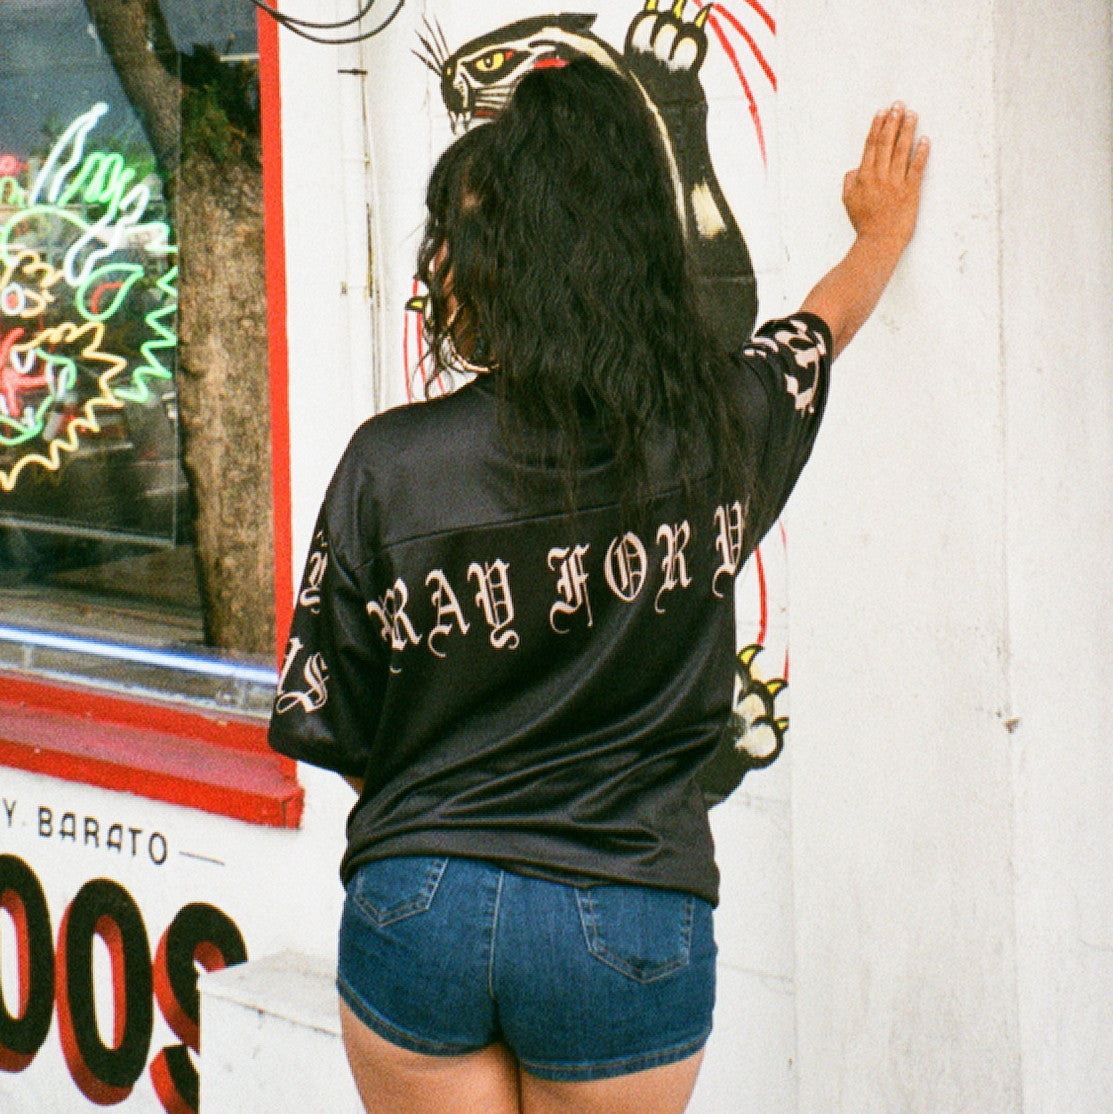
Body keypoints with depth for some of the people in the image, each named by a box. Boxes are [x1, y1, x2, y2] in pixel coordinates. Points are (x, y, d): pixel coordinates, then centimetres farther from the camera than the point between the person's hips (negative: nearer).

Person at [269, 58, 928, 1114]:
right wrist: (883, 229, 41)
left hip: (416, 909, -1)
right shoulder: (719, 430, -5)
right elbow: (825, 320, 19)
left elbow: (330, 728, -1)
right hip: (630, 927, 1)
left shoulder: (391, 463, -10)